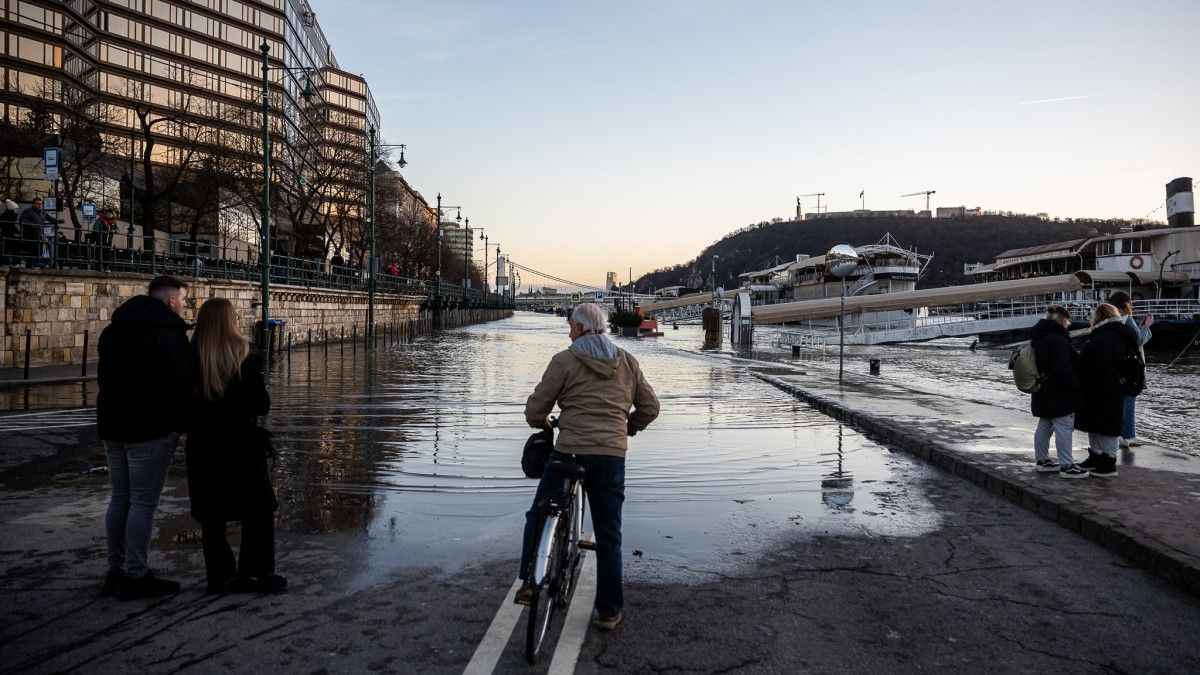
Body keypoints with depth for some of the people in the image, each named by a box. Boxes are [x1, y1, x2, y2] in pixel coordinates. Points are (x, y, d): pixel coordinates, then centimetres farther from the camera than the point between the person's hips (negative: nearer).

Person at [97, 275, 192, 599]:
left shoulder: (113, 330, 15)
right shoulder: (168, 333, -13)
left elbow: (105, 377, 20)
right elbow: (180, 384, -17)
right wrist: (181, 423, -3)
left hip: (113, 426, 9)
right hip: (150, 429, -8)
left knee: (120, 497, 14)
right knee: (143, 501, -4)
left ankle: (116, 572, 21)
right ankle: (136, 576, 0)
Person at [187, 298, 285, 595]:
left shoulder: (191, 358, -2)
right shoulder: (242, 358, -13)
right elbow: (260, 405, -11)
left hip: (202, 448, 4)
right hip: (240, 447, -4)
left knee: (211, 514, 12)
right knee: (258, 509, 8)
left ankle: (218, 575, 17)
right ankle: (254, 573, 7)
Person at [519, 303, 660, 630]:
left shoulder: (565, 361, -1)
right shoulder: (627, 362, 10)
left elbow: (535, 409, -1)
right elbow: (650, 407, 13)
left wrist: (543, 425, 21)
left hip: (570, 452, -3)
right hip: (613, 456, 3)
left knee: (538, 516, 19)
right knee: (609, 536, 12)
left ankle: (529, 582, 12)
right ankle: (609, 611, 18)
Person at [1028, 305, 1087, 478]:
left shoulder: (1038, 338, 12)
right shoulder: (1057, 339, -19)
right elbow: (1063, 368, -24)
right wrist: (1075, 387, -15)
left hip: (1043, 393, 10)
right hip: (1059, 394, -10)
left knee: (1044, 426, 16)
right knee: (1064, 427, -6)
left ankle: (1042, 460, 24)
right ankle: (1066, 466, -5)